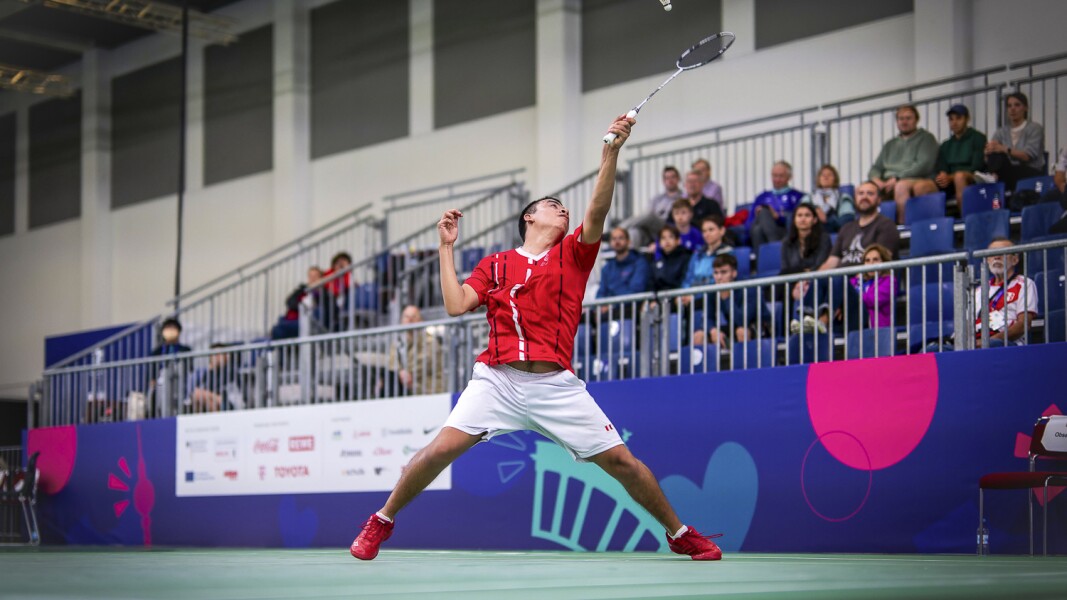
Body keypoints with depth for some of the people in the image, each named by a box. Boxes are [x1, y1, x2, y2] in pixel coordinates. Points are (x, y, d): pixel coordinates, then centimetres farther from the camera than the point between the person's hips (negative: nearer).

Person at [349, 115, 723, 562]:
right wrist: (447, 247, 8)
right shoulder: (495, 264, 15)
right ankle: (382, 521, 7)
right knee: (441, 449, -14)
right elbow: (456, 305, 3)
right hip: (497, 378, 0)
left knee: (619, 460, -3)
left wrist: (611, 153, -17)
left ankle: (680, 534, 16)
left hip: (556, 386, 0)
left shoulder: (573, 253, 13)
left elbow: (598, 212, -4)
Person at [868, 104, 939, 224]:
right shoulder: (890, 144, 29)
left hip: (917, 181, -5)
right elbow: (876, 168, 23)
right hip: (888, 184, 5)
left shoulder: (926, 138, 11)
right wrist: (876, 179, -3)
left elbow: (924, 165, -5)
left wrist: (897, 179, -14)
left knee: (901, 186, -40)